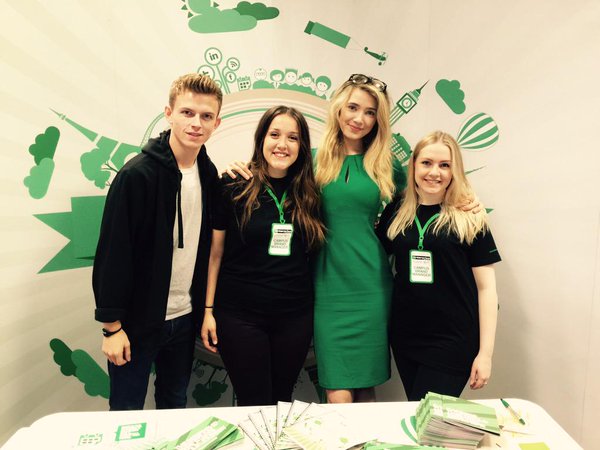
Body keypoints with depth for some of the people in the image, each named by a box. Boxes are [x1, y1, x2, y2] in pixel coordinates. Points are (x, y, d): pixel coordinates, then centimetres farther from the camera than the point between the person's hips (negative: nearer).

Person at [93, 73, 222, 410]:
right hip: (138, 320, -5)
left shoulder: (209, 174, 1)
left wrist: (205, 310, 5)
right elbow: (113, 252, -15)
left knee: (176, 406, 21)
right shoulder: (137, 174, -16)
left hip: (185, 318, 5)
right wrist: (112, 325, -12)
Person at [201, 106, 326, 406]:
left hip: (295, 316, 3)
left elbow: (311, 253, 10)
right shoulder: (234, 187, -6)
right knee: (254, 403, 7)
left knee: (282, 399, 18)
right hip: (239, 315, -3)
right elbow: (214, 252, -2)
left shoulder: (308, 194, 2)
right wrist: (208, 310, -3)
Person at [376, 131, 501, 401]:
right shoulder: (395, 212, 2)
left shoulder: (469, 218, -6)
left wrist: (485, 353, -6)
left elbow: (486, 287, -4)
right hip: (405, 337, 4)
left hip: (453, 341, -3)